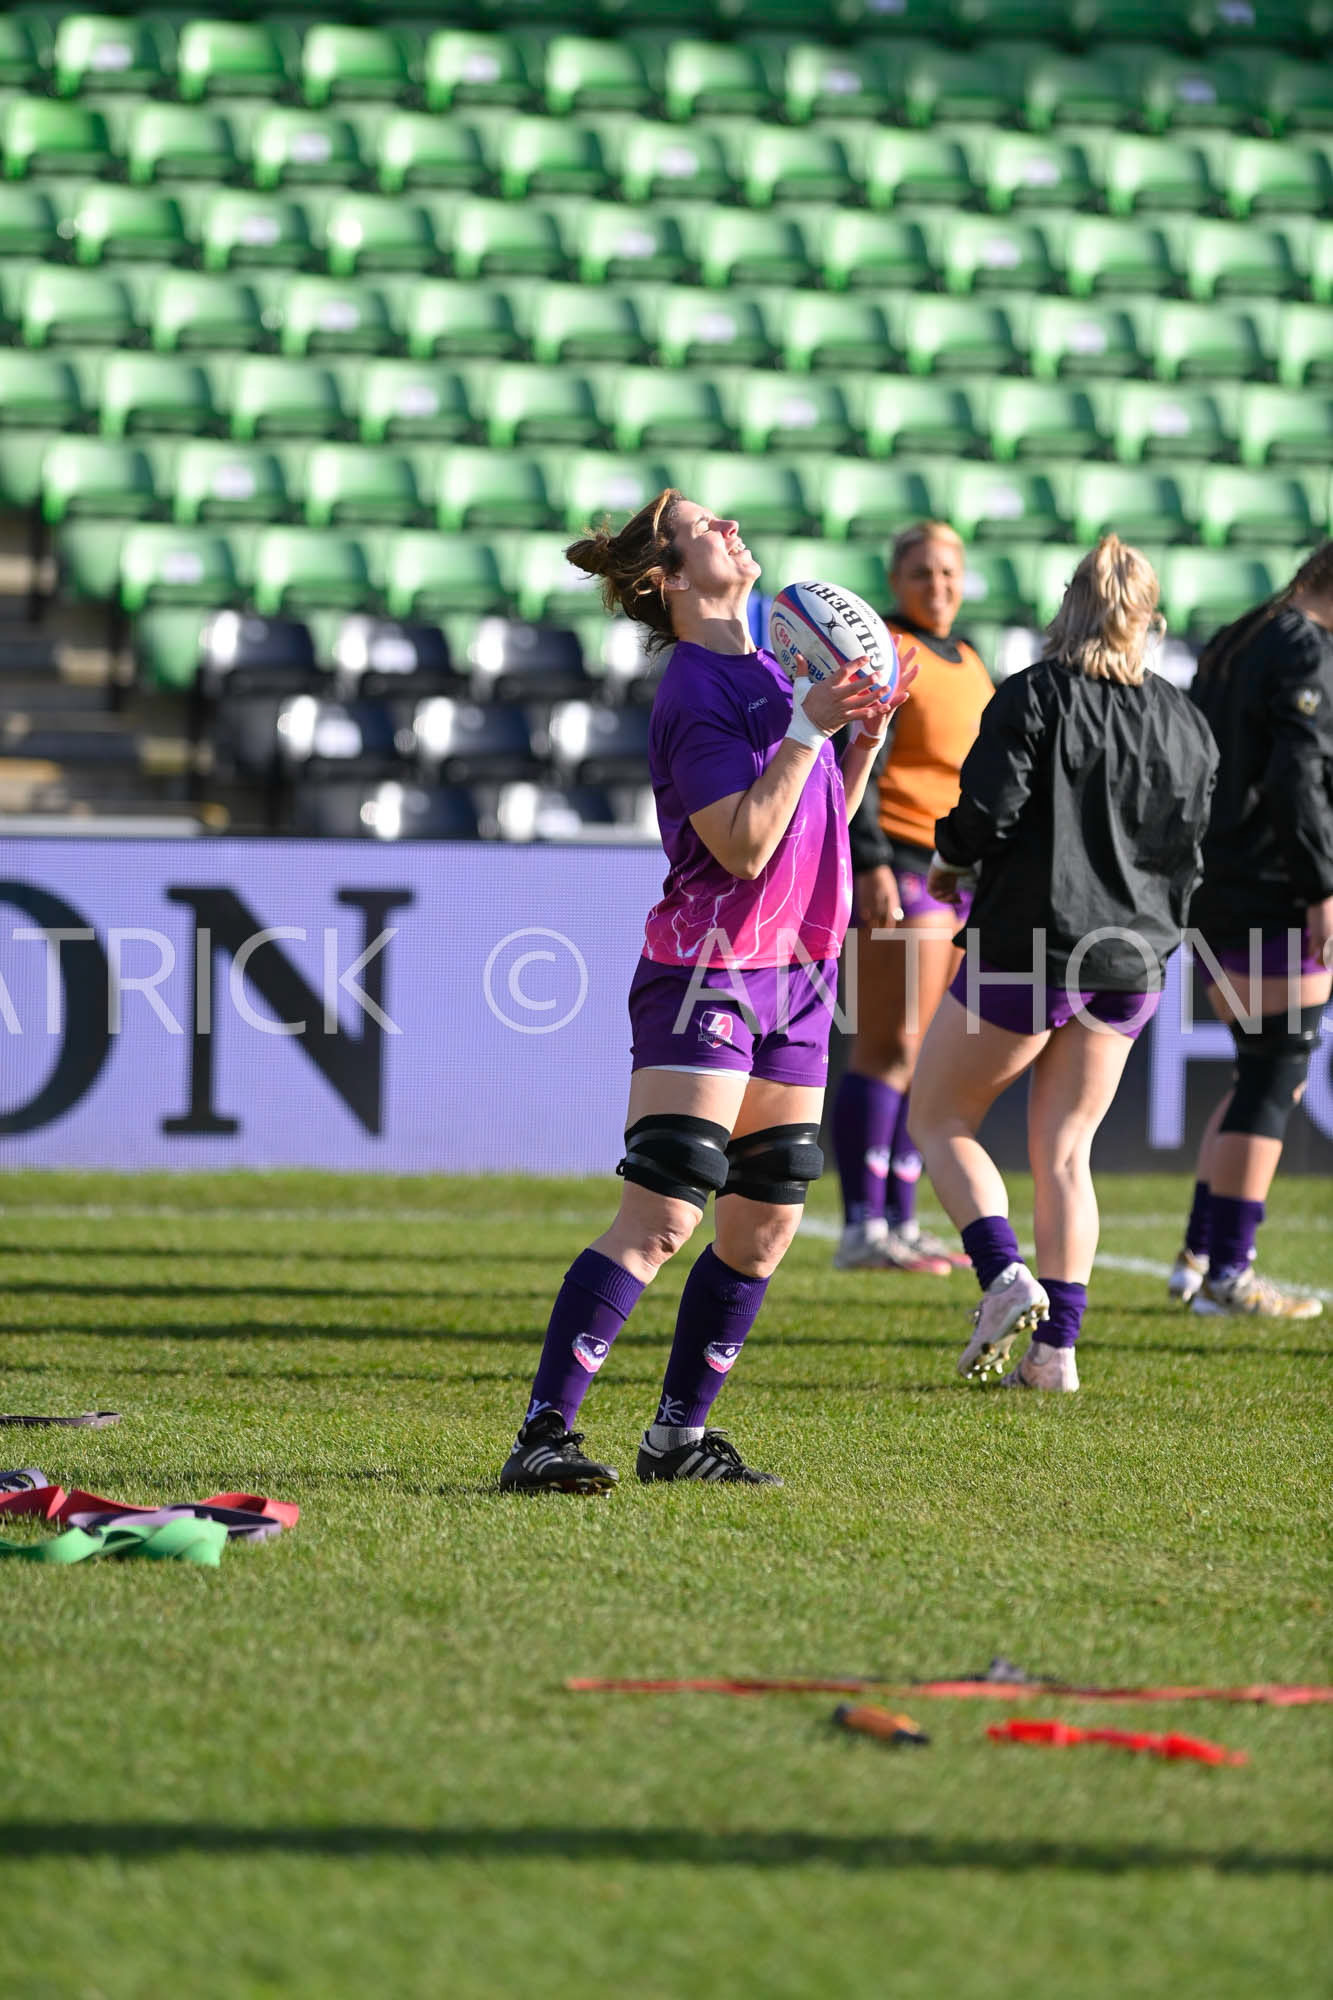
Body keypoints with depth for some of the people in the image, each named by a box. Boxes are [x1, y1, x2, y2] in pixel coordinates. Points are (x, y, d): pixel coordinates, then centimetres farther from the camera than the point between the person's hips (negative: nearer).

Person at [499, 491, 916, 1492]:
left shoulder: (769, 670, 14)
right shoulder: (696, 692, -14)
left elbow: (820, 821, 21)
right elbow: (745, 844, -21)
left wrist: (864, 739, 7)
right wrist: (807, 727, -21)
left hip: (795, 975, 9)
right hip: (707, 973, -9)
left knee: (766, 1224, 8)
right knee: (661, 1219, -16)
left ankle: (679, 1436, 16)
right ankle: (543, 1435, -16)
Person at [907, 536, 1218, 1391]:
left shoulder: (1035, 697, -10)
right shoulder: (1186, 723, 6)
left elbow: (989, 811, -16)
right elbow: (1192, 850, 10)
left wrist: (950, 859, 5)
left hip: (1026, 950, -5)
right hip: (1130, 967, 5)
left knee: (940, 1119, 10)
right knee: (1065, 1151, 11)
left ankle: (1007, 1278, -11)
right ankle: (1055, 1345, 4)